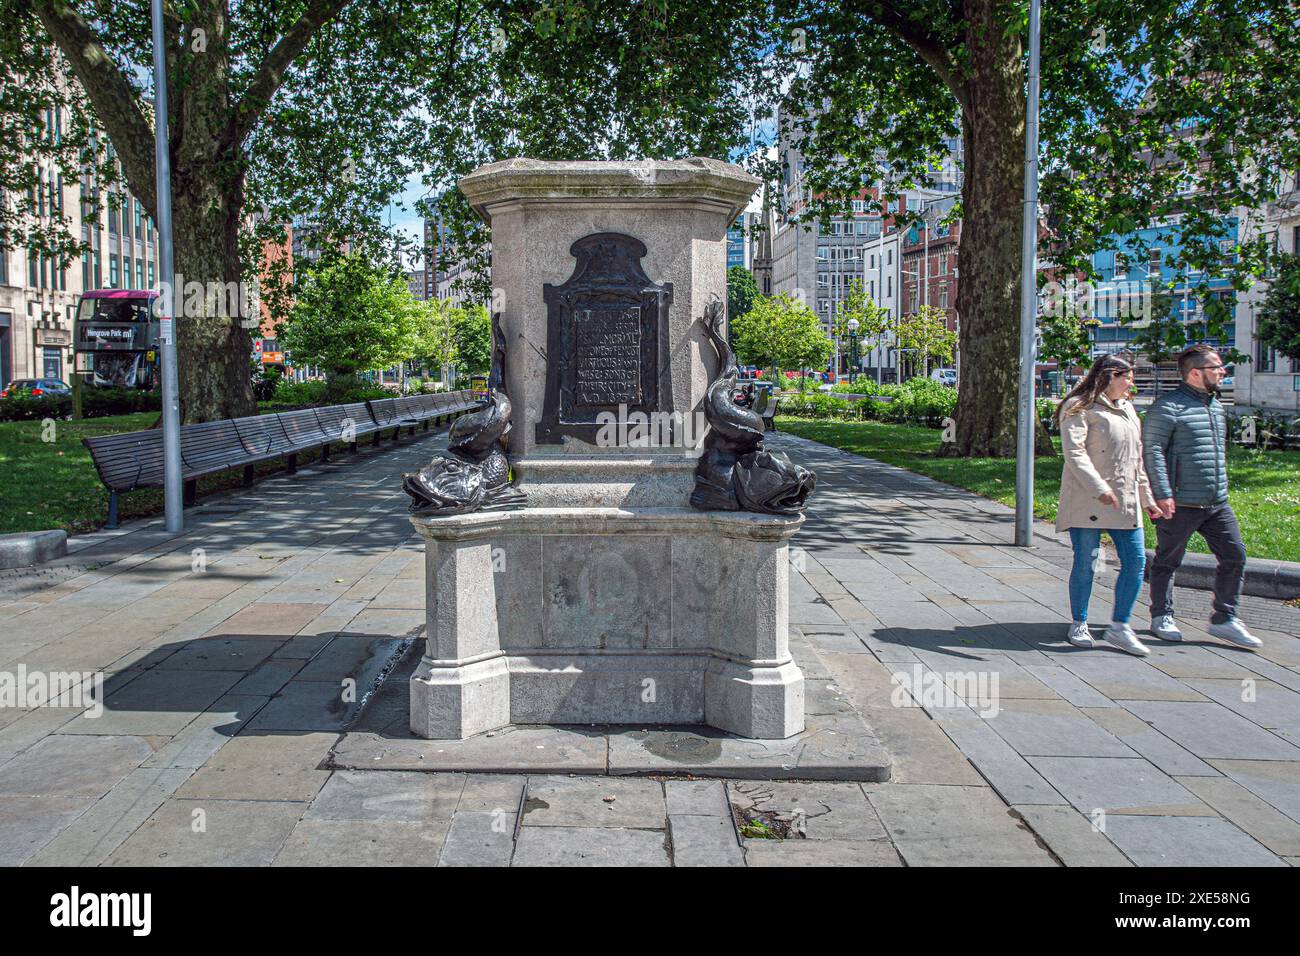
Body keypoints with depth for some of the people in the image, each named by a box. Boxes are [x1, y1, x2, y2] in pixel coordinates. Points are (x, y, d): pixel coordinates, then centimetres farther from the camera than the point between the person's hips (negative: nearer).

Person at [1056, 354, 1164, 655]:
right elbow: (1074, 452, -17)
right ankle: (1078, 624, 14)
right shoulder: (1080, 408, -5)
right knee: (1085, 563, -1)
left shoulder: (1127, 410, 20)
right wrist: (1098, 487, -26)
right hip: (1087, 500, -7)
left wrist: (1147, 497, 22)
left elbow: (1137, 458, 25)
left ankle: (1119, 626, 10)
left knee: (1136, 561, 0)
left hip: (1125, 501, 7)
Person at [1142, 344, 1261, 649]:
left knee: (1235, 556, 3)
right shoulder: (1168, 406, -11)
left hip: (1218, 503, 8)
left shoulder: (1215, 405, 15)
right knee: (1167, 562, 6)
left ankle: (1224, 619, 13)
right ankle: (1161, 617, 21)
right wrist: (1162, 493, -21)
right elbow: (1153, 450, -15)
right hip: (1181, 504, -7)